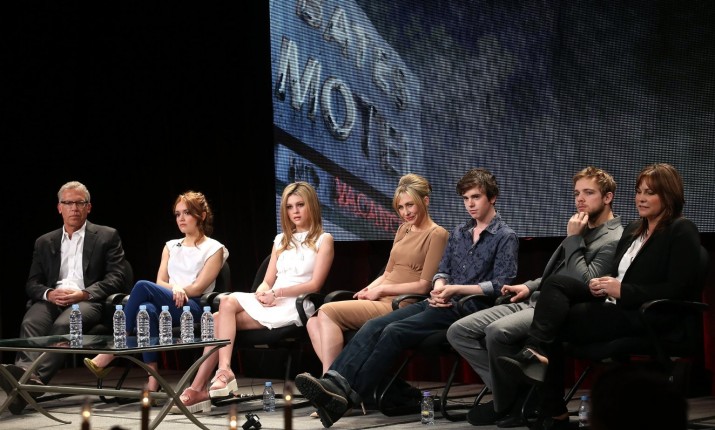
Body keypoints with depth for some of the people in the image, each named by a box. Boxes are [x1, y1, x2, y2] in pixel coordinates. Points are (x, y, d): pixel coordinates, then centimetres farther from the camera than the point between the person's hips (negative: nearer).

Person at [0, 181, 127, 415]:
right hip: (52, 300, 3)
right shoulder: (45, 242, 24)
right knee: (30, 323, -33)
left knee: (62, 325, -37)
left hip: (88, 301, -3)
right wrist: (49, 294, -8)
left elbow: (115, 278, 3)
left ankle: (30, 376, -56)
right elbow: (32, 284, 17)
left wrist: (83, 294, -13)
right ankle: (28, 375, -58)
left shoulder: (107, 236, 14)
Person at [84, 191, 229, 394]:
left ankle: (109, 354, -30)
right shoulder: (171, 246, 26)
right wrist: (176, 289, -9)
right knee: (147, 309, -37)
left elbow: (198, 288, -1)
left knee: (142, 286, -30)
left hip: (194, 310, -4)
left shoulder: (214, 249, 10)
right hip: (168, 307, 4)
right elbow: (160, 282, 12)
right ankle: (152, 381, -40)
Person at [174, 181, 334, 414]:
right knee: (227, 302, -24)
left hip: (295, 307, -6)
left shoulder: (323, 240, 7)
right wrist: (261, 293, -8)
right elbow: (268, 281, 17)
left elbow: (315, 284, -5)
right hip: (270, 303, 6)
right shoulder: (281, 240, 24)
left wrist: (277, 293, -15)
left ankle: (199, 388, -27)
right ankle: (224, 370, -31)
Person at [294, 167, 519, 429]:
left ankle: (348, 398, -34)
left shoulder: (505, 237, 0)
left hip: (469, 307, -7)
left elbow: (501, 286, -9)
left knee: (395, 331, -27)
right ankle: (334, 383, -36)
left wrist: (456, 289, -13)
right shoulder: (459, 232, 21)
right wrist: (439, 286, -2)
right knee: (374, 326, -18)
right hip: (442, 303, 7)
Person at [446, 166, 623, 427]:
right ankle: (507, 392, -8)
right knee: (459, 331, -6)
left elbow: (585, 285, -19)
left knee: (497, 331, -35)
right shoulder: (583, 230, 22)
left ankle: (509, 405, -15)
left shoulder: (614, 239, -8)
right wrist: (530, 287, 14)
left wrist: (574, 239, -13)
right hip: (537, 301, 10)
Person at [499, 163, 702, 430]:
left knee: (555, 320, -20)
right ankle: (535, 352, -30)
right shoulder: (632, 230, 20)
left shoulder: (682, 232, -5)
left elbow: (677, 290, -14)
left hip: (649, 318, -8)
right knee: (556, 284, -17)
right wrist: (603, 285, -2)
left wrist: (622, 291, -17)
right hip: (614, 307, 8)